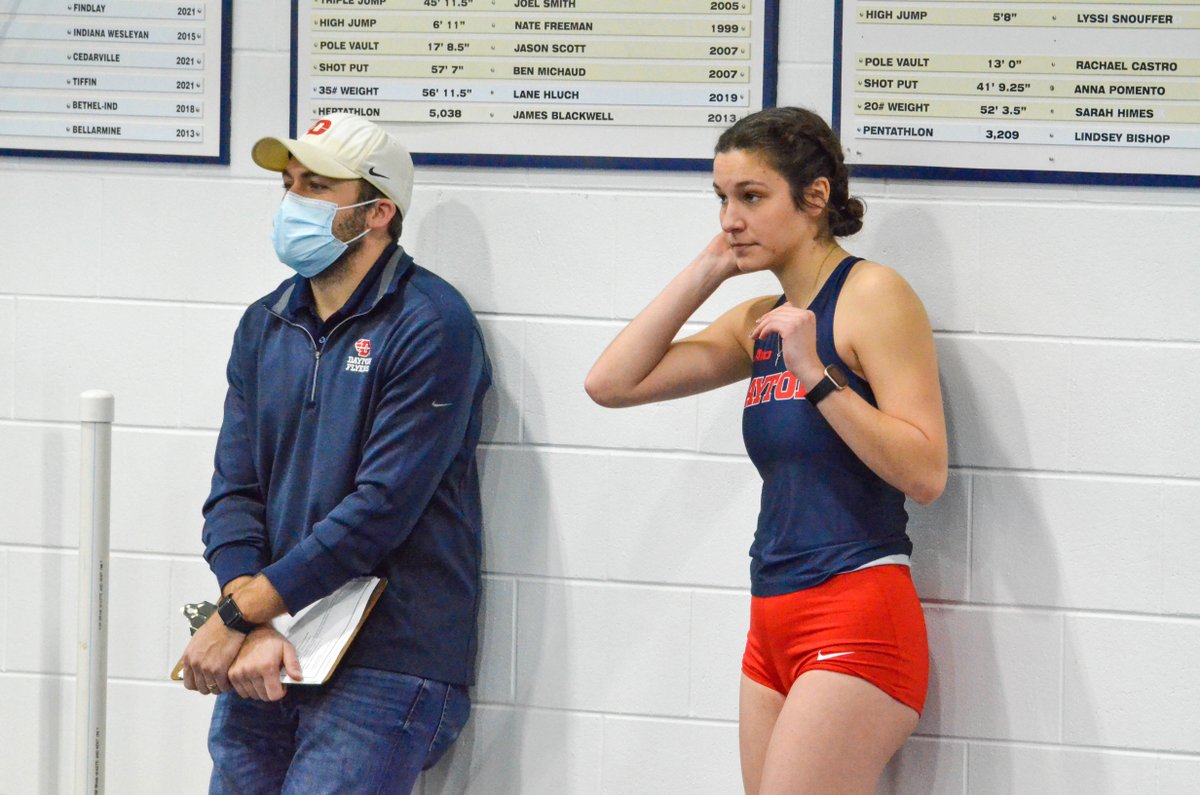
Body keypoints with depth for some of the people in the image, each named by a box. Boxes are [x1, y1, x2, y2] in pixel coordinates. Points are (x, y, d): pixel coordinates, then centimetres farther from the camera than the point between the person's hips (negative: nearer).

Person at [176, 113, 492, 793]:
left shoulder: (430, 325, -9)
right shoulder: (265, 326, 13)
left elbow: (382, 506, -16)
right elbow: (234, 492, 6)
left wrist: (239, 613, -14)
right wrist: (253, 631, -12)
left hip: (384, 665, -6)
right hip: (265, 663, 6)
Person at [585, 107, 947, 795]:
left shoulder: (873, 294, -7)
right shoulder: (763, 322, 15)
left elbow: (926, 473, -14)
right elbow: (612, 383, 10)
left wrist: (815, 374, -19)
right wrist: (707, 271, 8)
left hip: (858, 616, -8)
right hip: (776, 623, 8)